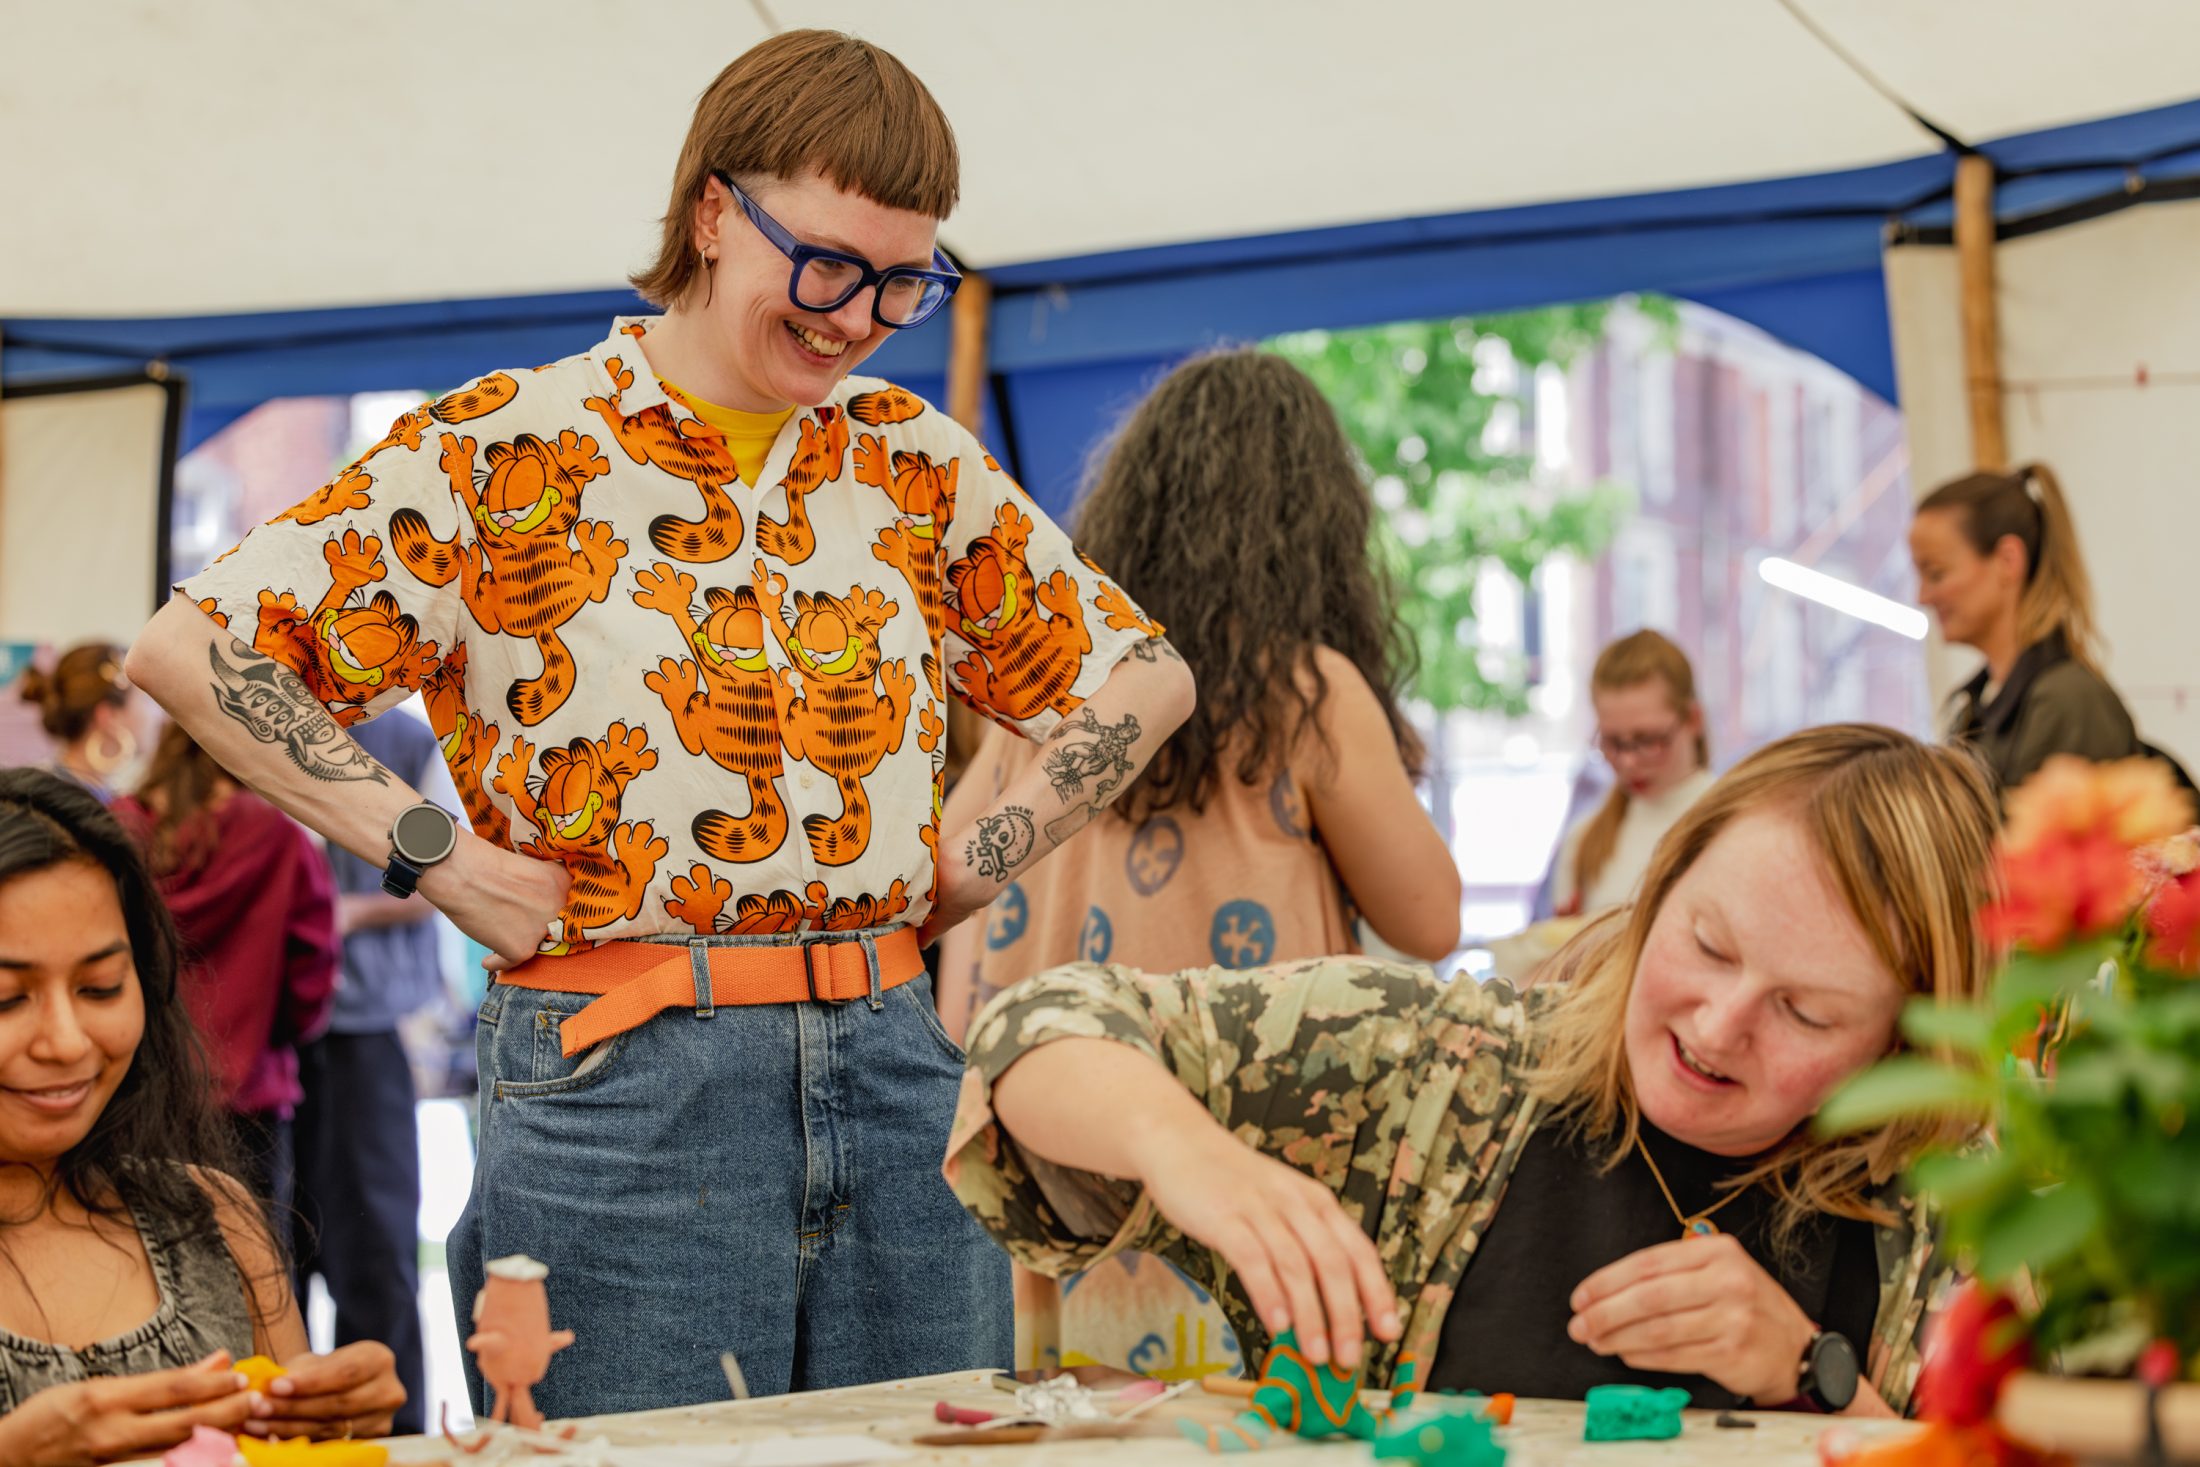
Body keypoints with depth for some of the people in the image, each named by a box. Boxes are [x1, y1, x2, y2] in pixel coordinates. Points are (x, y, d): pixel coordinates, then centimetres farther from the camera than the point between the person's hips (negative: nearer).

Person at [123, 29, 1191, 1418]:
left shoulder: (916, 460, 10)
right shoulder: (510, 446, -3)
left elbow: (1147, 677, 19)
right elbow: (190, 647, -6)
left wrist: (981, 859, 6)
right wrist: (433, 851, -10)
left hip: (896, 1061, 5)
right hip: (624, 1080, -4)